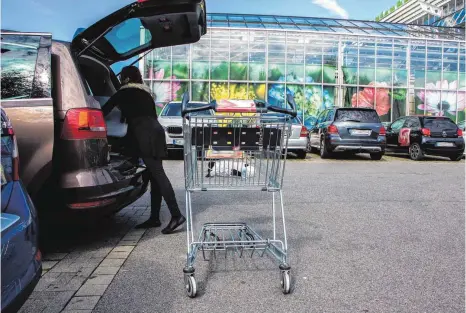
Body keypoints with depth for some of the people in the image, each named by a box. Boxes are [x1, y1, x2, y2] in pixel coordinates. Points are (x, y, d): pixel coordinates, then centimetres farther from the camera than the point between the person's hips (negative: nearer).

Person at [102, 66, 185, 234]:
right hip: (154, 131, 8)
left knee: (158, 175, -14)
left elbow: (106, 108, 15)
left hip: (145, 134, -8)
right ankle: (154, 218, 9)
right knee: (155, 175, 5)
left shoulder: (125, 92, 7)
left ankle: (176, 215, -19)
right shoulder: (145, 92, 27)